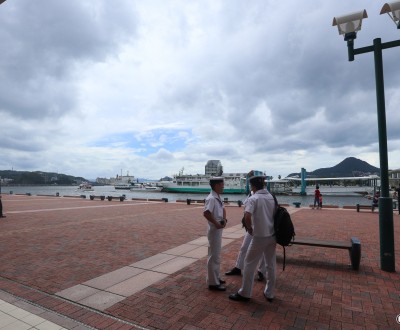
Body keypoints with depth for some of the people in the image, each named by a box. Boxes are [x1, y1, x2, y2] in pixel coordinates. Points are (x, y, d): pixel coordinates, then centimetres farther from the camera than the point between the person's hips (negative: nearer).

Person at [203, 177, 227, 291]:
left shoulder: (218, 198, 10)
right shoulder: (211, 198, -20)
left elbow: (223, 209, 21)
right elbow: (206, 213, -31)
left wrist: (224, 220, 2)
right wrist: (217, 224, -23)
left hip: (219, 229, 10)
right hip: (214, 230, -10)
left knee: (217, 255, 19)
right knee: (213, 256, 0)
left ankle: (216, 278, 33)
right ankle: (213, 282, 11)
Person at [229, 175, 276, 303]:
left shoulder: (253, 199, -14)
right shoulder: (272, 197, 5)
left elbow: (247, 217, -27)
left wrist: (250, 228, -10)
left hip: (259, 236, -6)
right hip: (272, 236, 6)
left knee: (249, 264, 8)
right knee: (271, 265, 17)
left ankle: (244, 293, 18)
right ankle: (269, 294, 29)